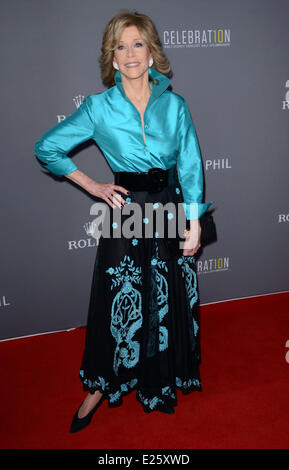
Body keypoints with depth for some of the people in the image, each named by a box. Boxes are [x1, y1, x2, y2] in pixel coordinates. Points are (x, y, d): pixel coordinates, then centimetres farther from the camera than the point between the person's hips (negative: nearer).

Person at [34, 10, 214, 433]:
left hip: (171, 210, 2)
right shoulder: (99, 106, -3)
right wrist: (92, 186, -2)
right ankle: (101, 387, 30)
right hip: (126, 213, -2)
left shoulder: (174, 105, 1)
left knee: (171, 302, 12)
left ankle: (165, 380, 37)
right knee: (119, 303, 8)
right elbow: (46, 149, 1)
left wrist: (194, 224, -5)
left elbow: (191, 167, 1)